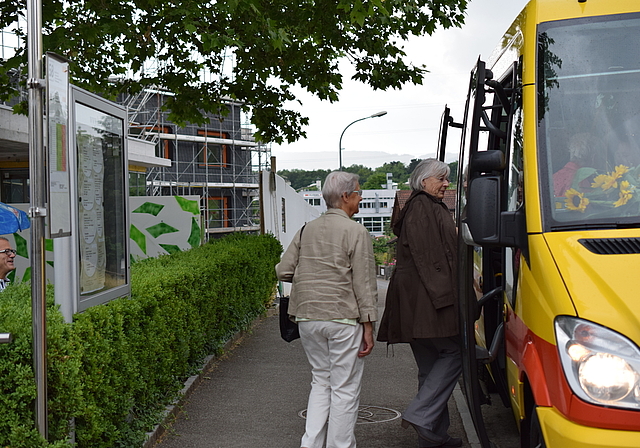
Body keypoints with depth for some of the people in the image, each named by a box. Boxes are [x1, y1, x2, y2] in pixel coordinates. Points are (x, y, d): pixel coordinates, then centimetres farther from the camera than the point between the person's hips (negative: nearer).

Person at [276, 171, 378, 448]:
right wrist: (368, 327, -8)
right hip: (343, 319, -6)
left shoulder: (306, 231, 8)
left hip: (308, 318, 6)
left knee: (321, 381, 18)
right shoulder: (356, 233, -9)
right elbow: (364, 283, -11)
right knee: (344, 388, 5)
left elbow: (283, 271, 8)